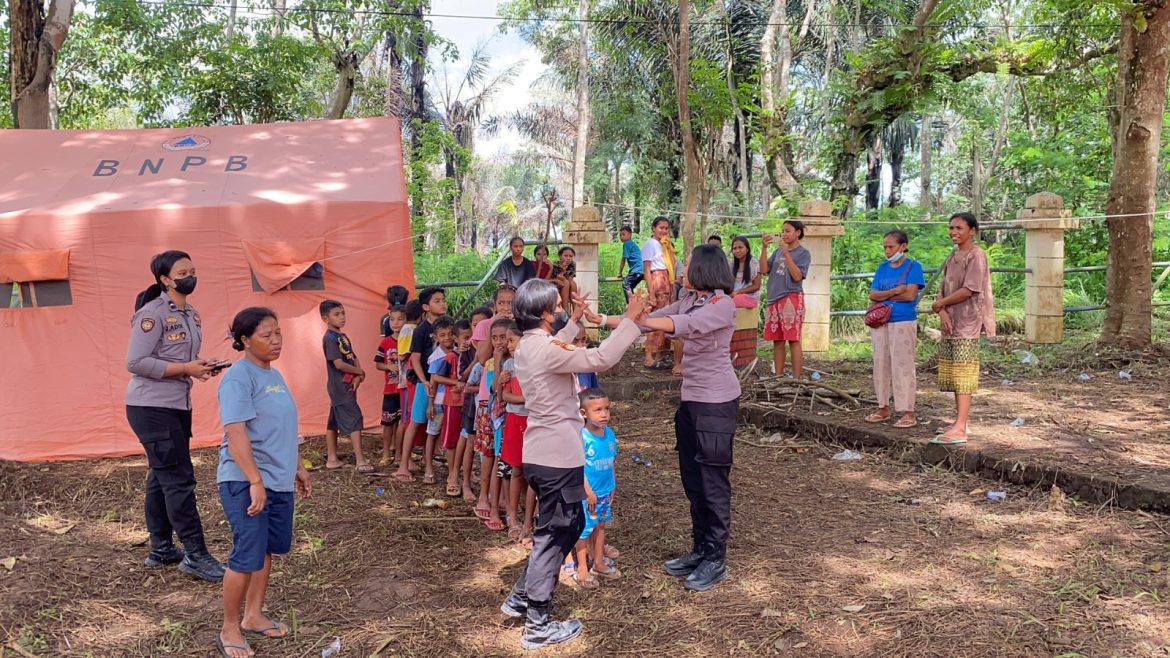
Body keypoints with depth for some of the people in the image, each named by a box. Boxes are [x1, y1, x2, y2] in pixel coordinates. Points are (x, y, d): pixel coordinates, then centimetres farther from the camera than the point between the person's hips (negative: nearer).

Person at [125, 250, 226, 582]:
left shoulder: (191, 315, 12)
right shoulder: (152, 314, -14)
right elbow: (136, 363, -20)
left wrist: (202, 367, 0)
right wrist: (185, 369, -21)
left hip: (178, 406, 9)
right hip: (151, 407, -9)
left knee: (162, 477, 16)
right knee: (179, 479, -8)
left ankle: (161, 549, 26)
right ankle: (195, 555, -2)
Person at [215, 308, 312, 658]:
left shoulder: (274, 375, 12)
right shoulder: (238, 378, -16)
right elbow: (236, 433, -23)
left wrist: (298, 467, 24)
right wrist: (255, 482, -27)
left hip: (279, 481, 9)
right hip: (246, 483, -9)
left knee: (268, 550, 16)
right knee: (247, 557, -5)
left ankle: (254, 616, 31)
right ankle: (229, 629, 12)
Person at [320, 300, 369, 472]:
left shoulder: (343, 337, 13)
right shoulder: (330, 338, -15)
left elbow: (354, 358, 9)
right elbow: (339, 364, -21)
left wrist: (358, 377, -8)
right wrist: (360, 372, -8)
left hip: (346, 386, 9)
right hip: (340, 387, -9)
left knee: (334, 423, 13)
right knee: (355, 420, -10)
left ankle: (331, 458, 20)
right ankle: (360, 461, -9)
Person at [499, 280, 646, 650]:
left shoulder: (529, 345, 9)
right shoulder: (546, 349, -21)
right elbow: (601, 358, -28)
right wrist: (629, 319, -20)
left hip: (543, 452, 10)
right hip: (557, 455, -10)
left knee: (569, 525, 22)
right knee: (554, 534, 1)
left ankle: (520, 597, 28)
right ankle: (537, 626, 9)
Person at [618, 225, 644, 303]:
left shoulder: (627, 244, -3)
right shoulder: (633, 244, 25)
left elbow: (623, 260, -3)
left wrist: (619, 273, 7)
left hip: (637, 270, -10)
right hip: (641, 269, 10)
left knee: (625, 284, -12)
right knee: (630, 286, 16)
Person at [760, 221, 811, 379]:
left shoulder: (803, 253, 0)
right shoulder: (778, 252, 15)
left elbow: (797, 276, -13)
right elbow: (764, 270, 6)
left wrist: (786, 252, -14)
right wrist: (764, 248, -3)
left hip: (792, 299, -6)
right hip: (774, 299, 6)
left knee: (793, 340, -8)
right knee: (777, 341, 7)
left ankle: (796, 379, -8)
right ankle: (778, 377, 12)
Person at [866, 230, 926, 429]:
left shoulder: (913, 266, -3)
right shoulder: (883, 268, 12)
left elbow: (910, 295, -15)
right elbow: (872, 295, 2)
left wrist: (883, 295, -7)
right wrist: (895, 292, -13)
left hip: (904, 323, -6)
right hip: (880, 323, 6)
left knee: (902, 366, -7)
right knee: (881, 365, 9)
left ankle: (908, 412, -2)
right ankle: (883, 408, 19)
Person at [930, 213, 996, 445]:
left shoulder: (976, 256, -8)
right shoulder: (953, 257, 17)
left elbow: (968, 290, -17)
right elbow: (943, 289, 11)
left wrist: (940, 304, -7)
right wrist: (943, 313, -7)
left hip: (967, 324, -8)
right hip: (950, 323, 8)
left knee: (962, 375, -11)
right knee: (953, 375, 11)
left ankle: (960, 430, -13)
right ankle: (960, 421, 20)